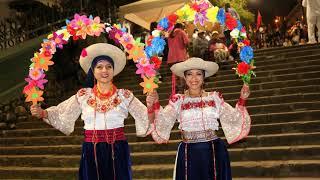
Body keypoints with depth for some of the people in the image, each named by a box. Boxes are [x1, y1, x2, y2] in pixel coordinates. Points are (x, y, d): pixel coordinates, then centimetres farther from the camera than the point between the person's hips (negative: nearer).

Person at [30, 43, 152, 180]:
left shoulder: (124, 95, -1)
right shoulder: (83, 96, 2)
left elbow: (145, 117, -5)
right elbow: (60, 113, 5)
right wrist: (42, 113, -11)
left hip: (117, 152, 0)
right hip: (91, 152, 1)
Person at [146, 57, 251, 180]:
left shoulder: (214, 98, 4)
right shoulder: (178, 101, 1)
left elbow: (234, 118, 3)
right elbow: (162, 122, -11)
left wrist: (242, 100, -11)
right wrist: (154, 104, -28)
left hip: (215, 152, 1)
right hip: (189, 154, -1)